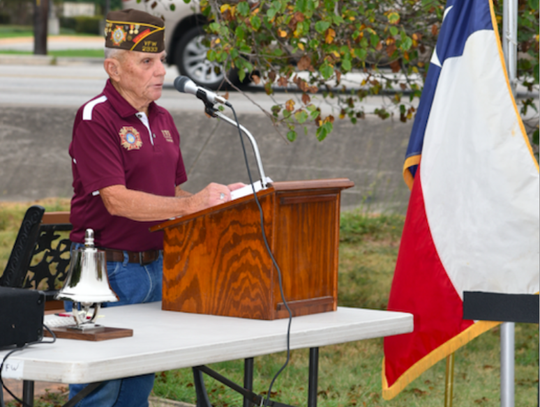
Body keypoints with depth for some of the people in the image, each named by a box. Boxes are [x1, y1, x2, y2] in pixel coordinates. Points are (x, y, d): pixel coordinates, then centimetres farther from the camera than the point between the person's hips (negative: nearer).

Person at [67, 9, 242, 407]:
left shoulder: (162, 120, 12)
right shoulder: (95, 118, -13)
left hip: (155, 266, 8)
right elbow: (117, 201, -21)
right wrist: (192, 204, -27)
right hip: (106, 269, -7)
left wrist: (217, 198, -1)